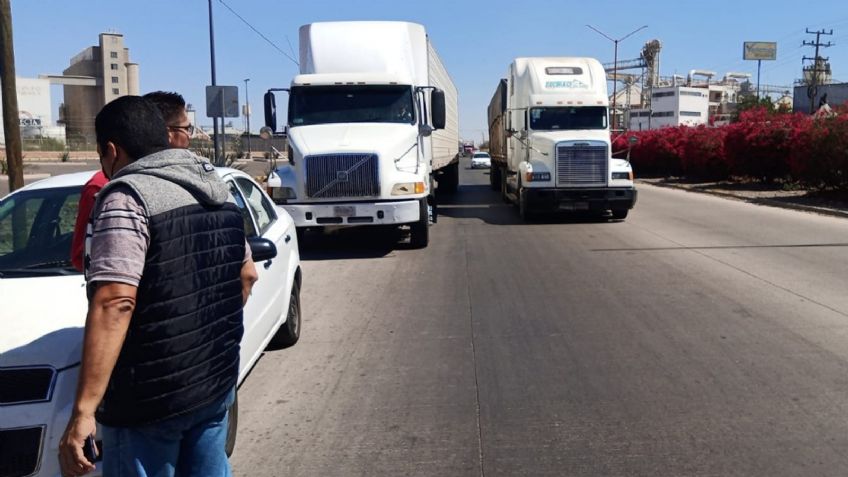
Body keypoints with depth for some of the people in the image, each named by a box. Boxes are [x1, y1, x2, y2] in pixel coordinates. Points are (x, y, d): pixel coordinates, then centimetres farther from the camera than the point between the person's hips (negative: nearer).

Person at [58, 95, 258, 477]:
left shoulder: (127, 197, -15)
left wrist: (84, 410, -24)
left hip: (149, 397, -7)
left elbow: (114, 303, -25)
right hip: (217, 380, 7)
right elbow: (247, 274, 17)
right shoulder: (216, 191, 9)